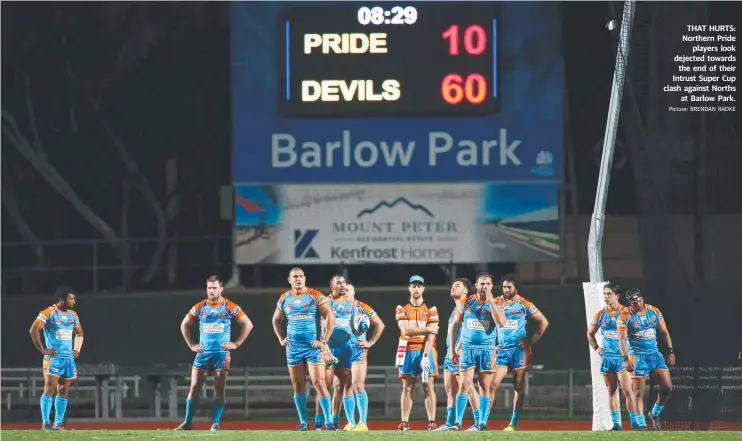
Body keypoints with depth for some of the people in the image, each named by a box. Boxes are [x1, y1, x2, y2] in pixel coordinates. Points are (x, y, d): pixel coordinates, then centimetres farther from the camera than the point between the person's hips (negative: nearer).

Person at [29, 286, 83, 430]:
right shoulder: (48, 313, -7)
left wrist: (77, 349, 15)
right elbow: (33, 330, -13)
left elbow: (79, 333, 30)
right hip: (53, 357, -7)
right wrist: (43, 349, -14)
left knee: (63, 391, 5)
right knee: (49, 388, -14)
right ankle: (45, 423, -14)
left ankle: (58, 423, 8)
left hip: (69, 358, 7)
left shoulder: (73, 315, 15)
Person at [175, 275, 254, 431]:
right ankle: (187, 423, 0)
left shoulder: (230, 307, -2)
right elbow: (184, 325, 17)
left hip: (222, 354, -2)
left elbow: (248, 324, 1)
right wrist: (191, 345, 8)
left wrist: (236, 343, -4)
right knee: (194, 388, -3)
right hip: (203, 353, 2)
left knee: (219, 391, -3)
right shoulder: (199, 307, 5)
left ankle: (215, 424, 3)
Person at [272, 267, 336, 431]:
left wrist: (324, 341, -12)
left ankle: (328, 421, -9)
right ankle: (303, 423, 11)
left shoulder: (315, 296, -5)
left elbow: (330, 317, -8)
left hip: (313, 346, -4)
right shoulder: (284, 299, 9)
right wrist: (281, 339, 11)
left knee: (319, 383, -11)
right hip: (293, 348, 4)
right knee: (298, 385, 5)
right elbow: (276, 320, 24)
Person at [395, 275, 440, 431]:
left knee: (429, 386, -4)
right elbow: (405, 330, -6)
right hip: (408, 351, 1)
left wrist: (425, 356, -14)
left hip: (425, 351, -1)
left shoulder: (431, 309, 4)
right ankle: (404, 422, 0)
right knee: (407, 387, 0)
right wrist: (427, 329, -8)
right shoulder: (401, 309, 7)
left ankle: (432, 422, -6)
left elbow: (431, 335, -5)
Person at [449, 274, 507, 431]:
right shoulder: (466, 303, 4)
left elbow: (501, 323, -16)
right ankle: (458, 422, -4)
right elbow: (455, 326, 10)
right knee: (464, 386, -7)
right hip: (468, 349, 0)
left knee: (485, 387, 2)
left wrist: (490, 302, -17)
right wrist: (452, 349, 8)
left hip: (488, 350, 0)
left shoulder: (495, 304, 2)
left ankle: (482, 422, 7)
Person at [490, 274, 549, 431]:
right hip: (501, 349, 1)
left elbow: (543, 322, 5)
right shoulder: (496, 303, 6)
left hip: (519, 349, -1)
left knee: (519, 386, 2)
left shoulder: (524, 304, 0)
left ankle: (514, 423, 5)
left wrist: (533, 339, -2)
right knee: (492, 384, -9)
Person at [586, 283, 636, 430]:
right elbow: (590, 333, 22)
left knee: (627, 391, -12)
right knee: (612, 392, 8)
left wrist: (628, 348, -9)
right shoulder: (600, 315, 7)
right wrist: (596, 348, 9)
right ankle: (616, 424, 13)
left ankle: (634, 422, -9)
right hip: (607, 357, 5)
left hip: (623, 357, -5)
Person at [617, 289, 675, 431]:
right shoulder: (625, 316, -9)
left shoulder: (654, 311, 4)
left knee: (667, 387, 0)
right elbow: (622, 338, -15)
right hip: (638, 356, -4)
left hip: (655, 354, 4)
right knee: (638, 392, -5)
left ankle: (655, 414, 20)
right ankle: (641, 424, -2)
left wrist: (671, 352, 8)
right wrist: (626, 359, -25)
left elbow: (664, 332, 12)